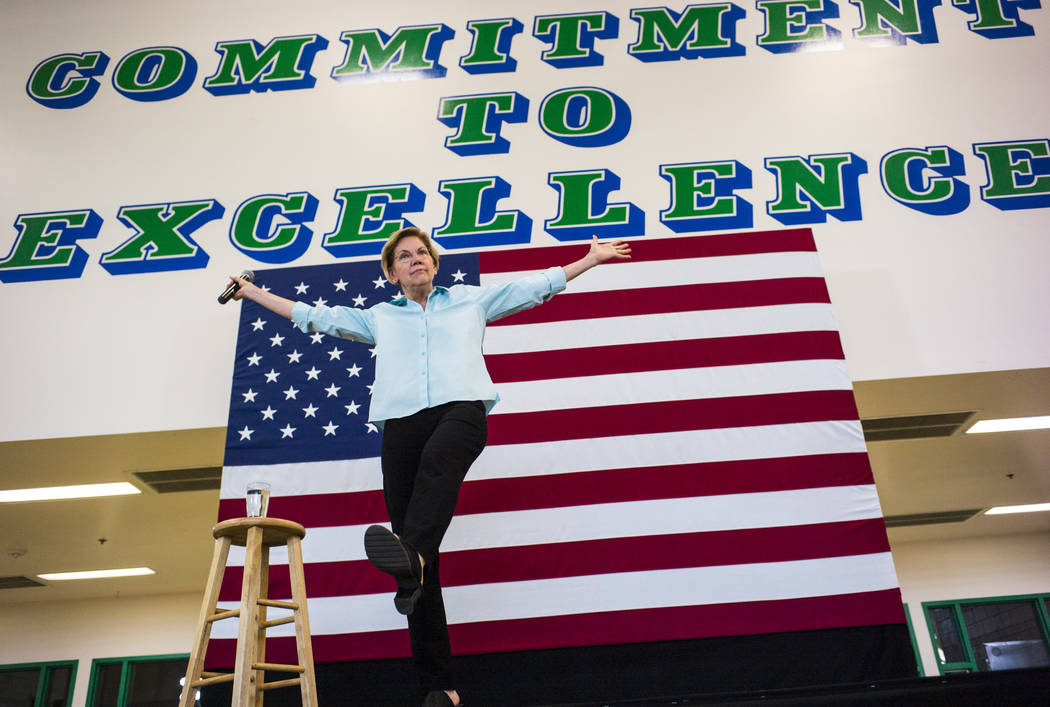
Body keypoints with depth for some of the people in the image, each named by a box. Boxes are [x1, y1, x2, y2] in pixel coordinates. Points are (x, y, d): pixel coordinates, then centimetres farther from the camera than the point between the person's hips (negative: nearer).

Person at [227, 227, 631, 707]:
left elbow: (536, 286, 29)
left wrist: (591, 258, 29)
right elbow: (314, 316, 36)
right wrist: (253, 292, 39)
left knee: (436, 459, -40)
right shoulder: (379, 318, 31)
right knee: (425, 565, -7)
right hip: (401, 421, 2)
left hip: (460, 409, -1)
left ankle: (410, 555, -65)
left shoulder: (470, 300, 28)